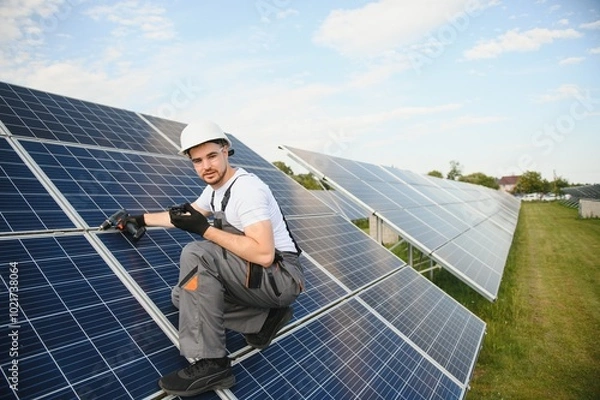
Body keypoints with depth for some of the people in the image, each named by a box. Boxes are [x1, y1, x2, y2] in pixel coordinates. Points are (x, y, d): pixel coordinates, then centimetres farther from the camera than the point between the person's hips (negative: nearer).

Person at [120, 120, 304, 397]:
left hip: (283, 277, -9)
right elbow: (187, 215, 28)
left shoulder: (246, 188, -21)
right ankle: (264, 319, 7)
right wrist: (140, 219, 32)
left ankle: (211, 364, -19)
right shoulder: (215, 188, 8)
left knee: (196, 255, -25)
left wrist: (205, 229, -26)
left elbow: (264, 254, -32)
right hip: (259, 278, 9)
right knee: (182, 295, 8)